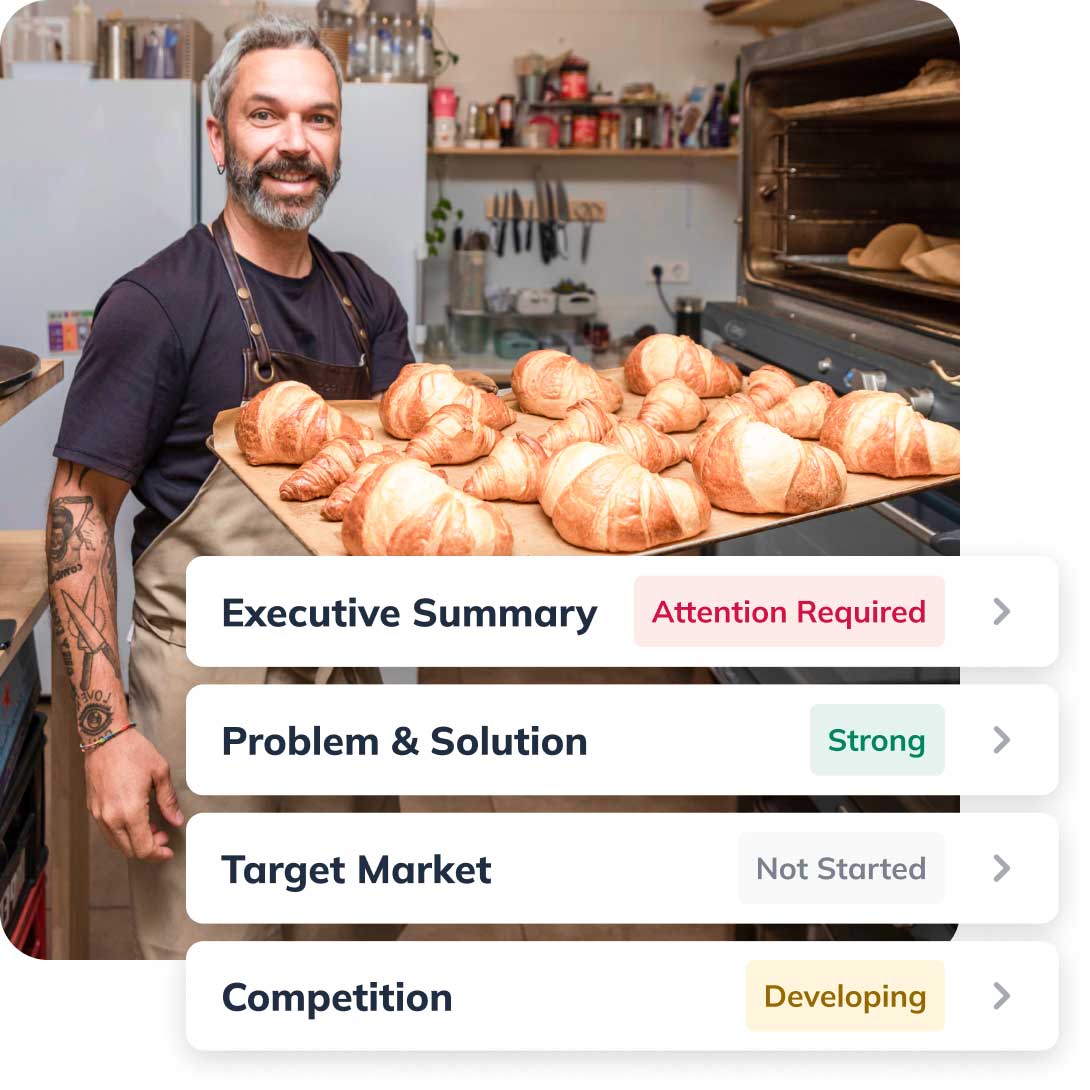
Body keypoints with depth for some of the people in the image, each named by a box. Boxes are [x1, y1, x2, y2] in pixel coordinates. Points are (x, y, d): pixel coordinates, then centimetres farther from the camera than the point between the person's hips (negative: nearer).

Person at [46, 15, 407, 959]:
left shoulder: (367, 302, 8)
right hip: (210, 683, -6)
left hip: (346, 666, 6)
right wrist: (107, 727, -17)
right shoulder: (156, 303, -11)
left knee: (359, 956, 18)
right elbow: (80, 511, -11)